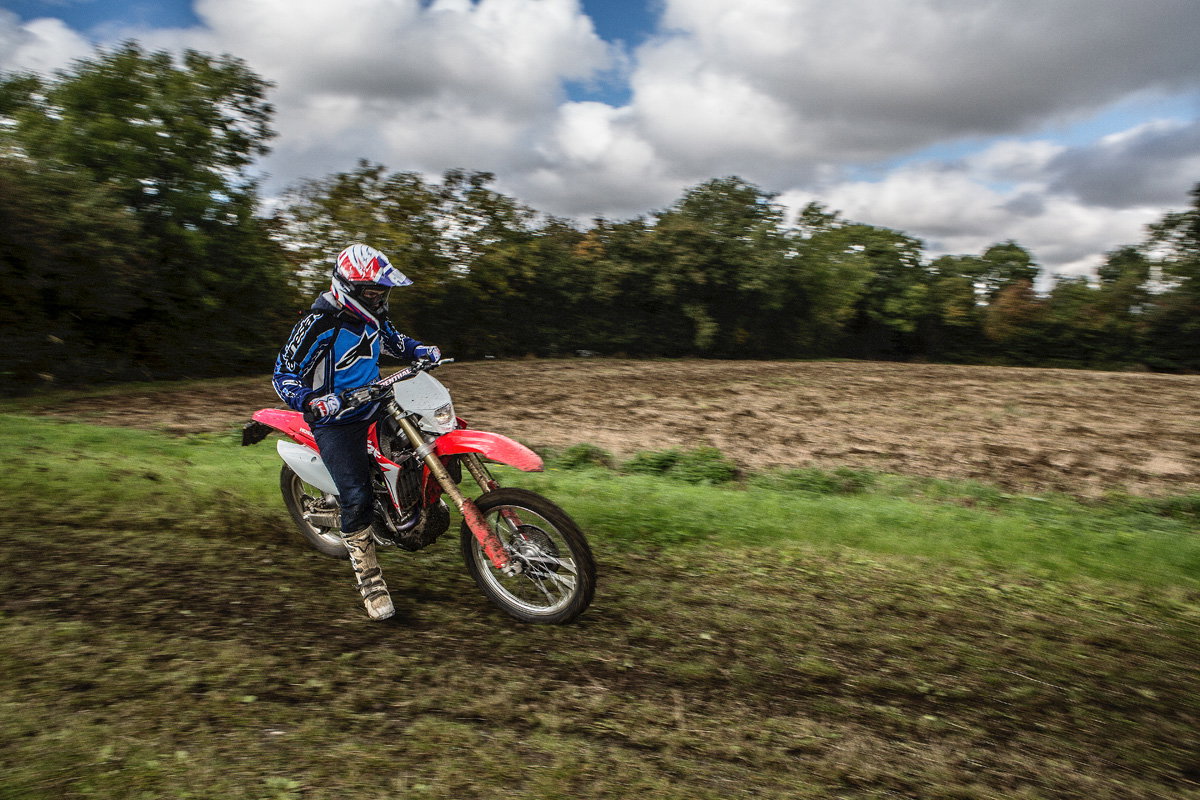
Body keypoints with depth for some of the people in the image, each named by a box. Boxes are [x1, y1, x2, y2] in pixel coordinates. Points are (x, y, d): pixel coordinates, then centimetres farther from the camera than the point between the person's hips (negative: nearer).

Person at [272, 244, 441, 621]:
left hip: (374, 406, 8)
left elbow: (394, 341, 27)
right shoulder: (319, 324, -17)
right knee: (357, 498, -18)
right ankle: (369, 578, -4)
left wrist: (423, 351, 9)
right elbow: (284, 376, -15)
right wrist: (312, 401, -34)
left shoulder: (371, 316, 6)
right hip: (335, 420, -7)